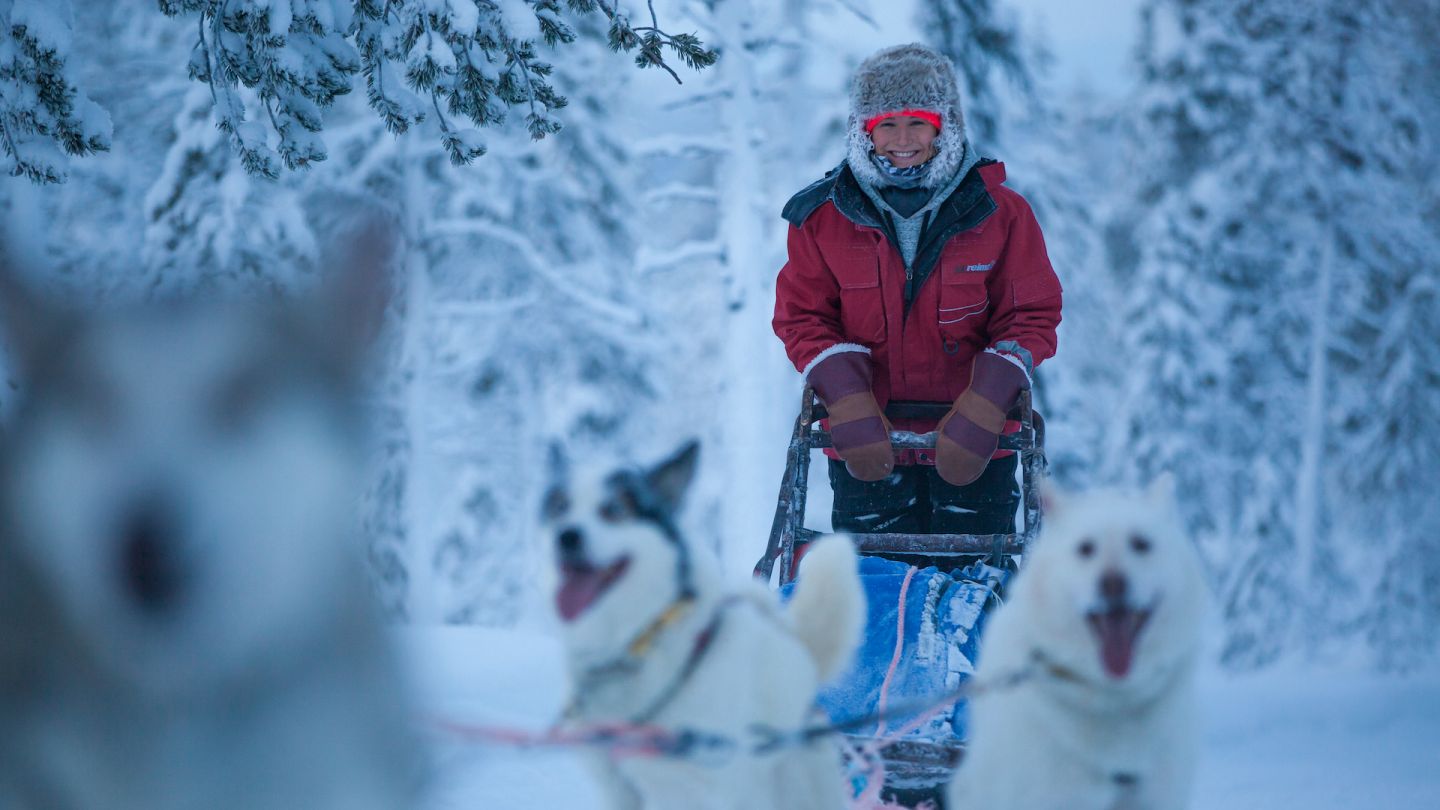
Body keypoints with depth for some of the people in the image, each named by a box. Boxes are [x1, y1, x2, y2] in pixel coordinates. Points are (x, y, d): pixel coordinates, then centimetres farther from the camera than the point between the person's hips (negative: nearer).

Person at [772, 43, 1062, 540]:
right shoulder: (823, 218, 1)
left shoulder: (999, 213, -2)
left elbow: (1031, 317, -1)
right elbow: (803, 317, 2)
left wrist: (984, 411, -16)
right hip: (866, 449, 0)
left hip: (974, 447, 0)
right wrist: (849, 407, -14)